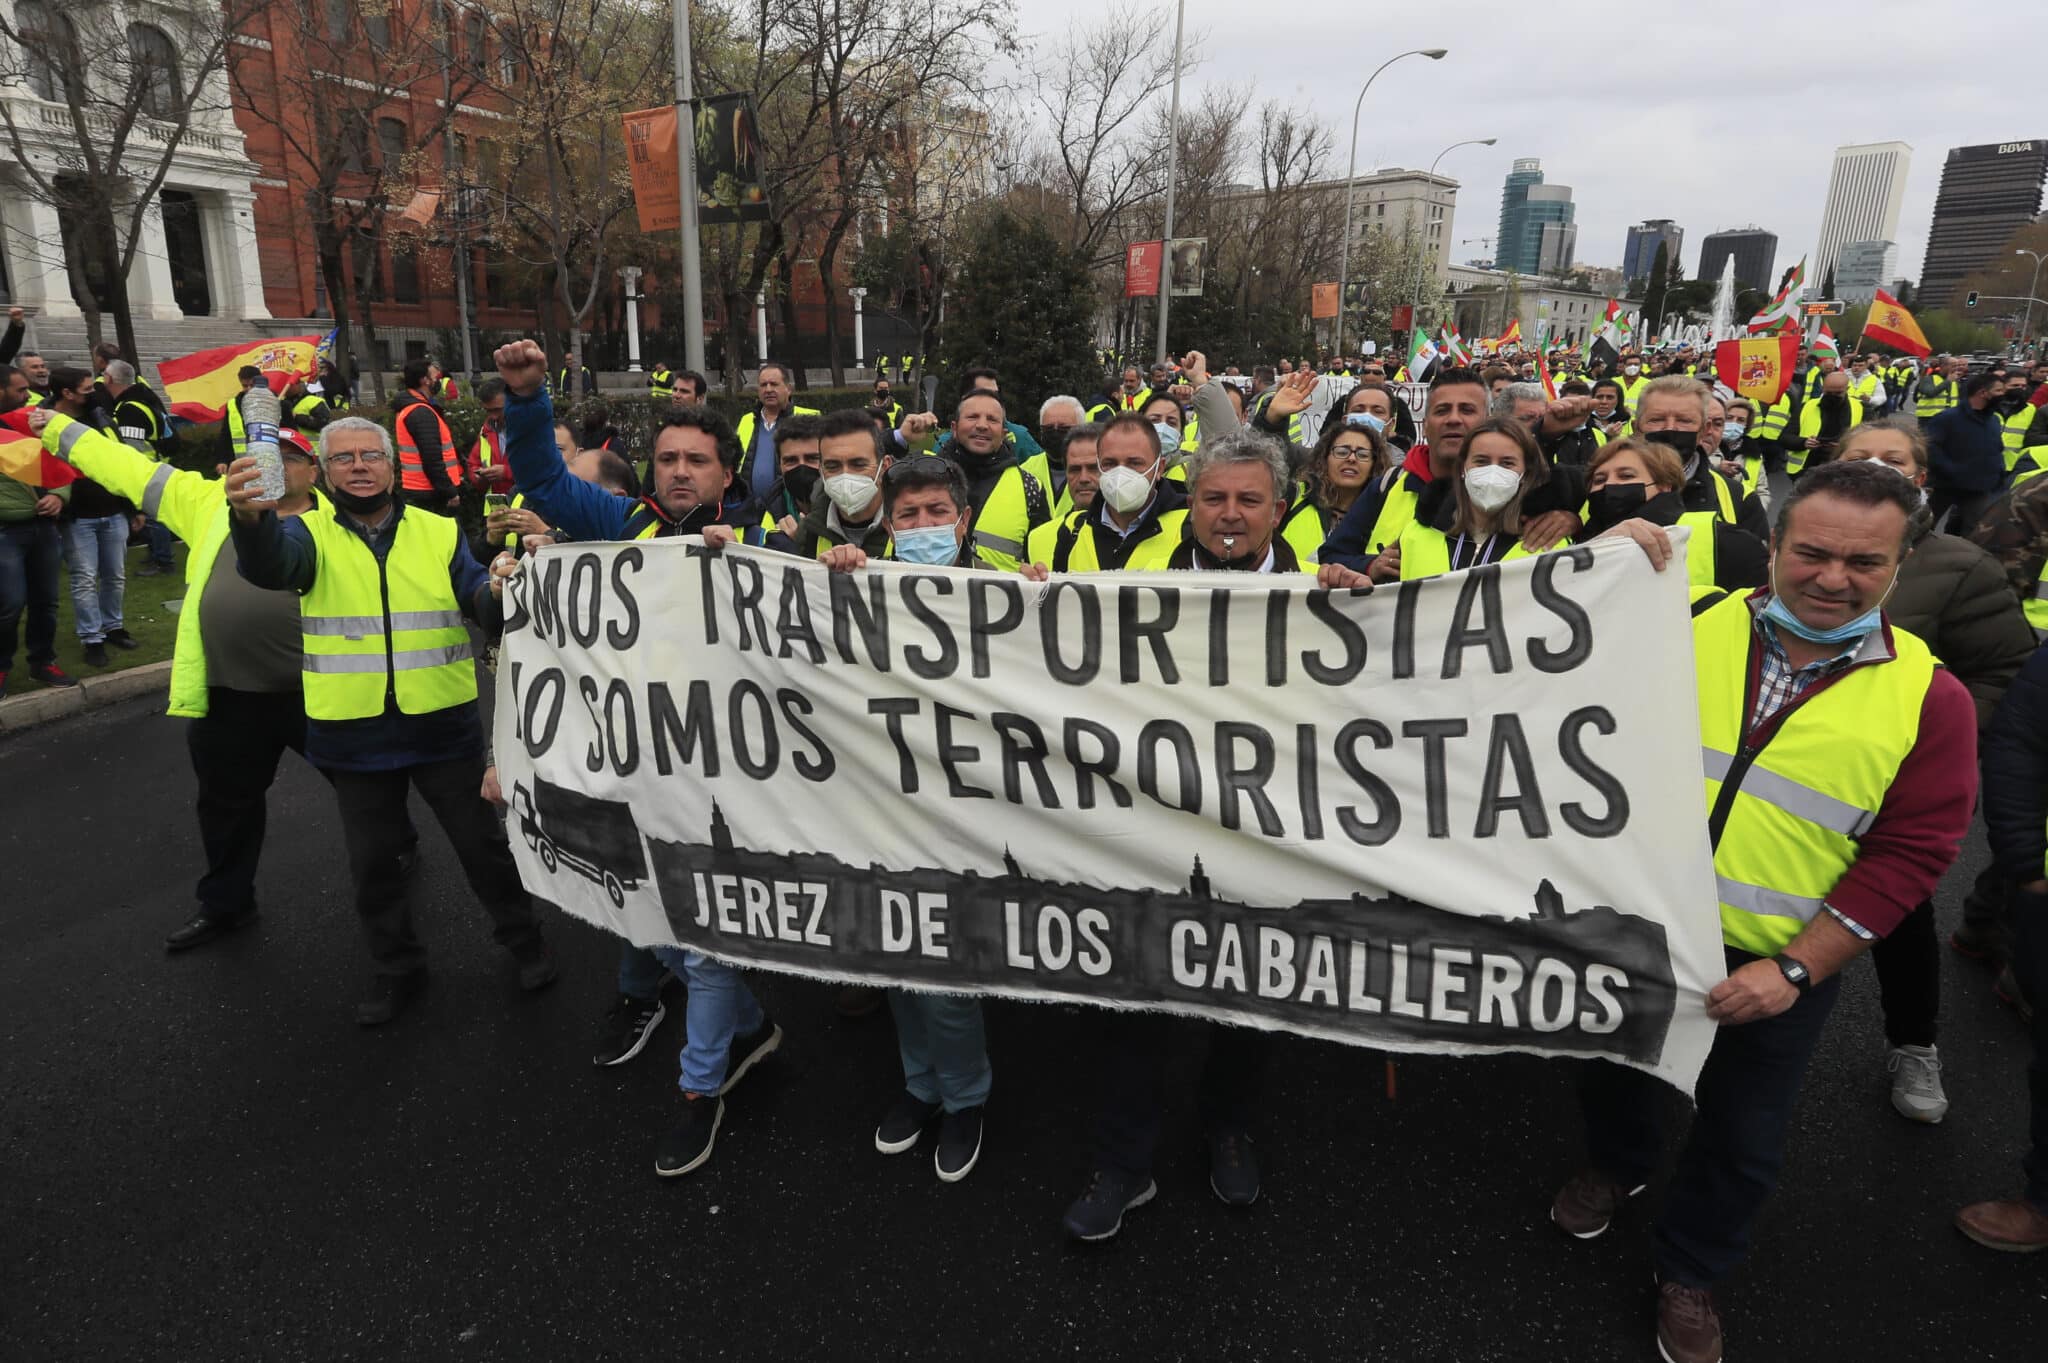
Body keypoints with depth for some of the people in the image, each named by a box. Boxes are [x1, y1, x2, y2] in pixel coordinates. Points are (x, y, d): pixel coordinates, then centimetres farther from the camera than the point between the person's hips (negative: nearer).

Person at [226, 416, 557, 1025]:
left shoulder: (440, 533, 3)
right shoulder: (310, 534, -2)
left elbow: (482, 606, -5)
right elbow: (269, 565, -25)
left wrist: (499, 592, -31)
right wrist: (249, 516, -48)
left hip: (443, 727, 0)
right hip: (354, 735, 1)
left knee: (482, 843, 12)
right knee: (372, 862, 15)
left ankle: (524, 940, 33)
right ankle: (398, 968, 36)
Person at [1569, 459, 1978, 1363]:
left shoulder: (1930, 698, -9)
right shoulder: (1691, 628, -7)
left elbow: (1908, 856, -10)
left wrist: (1795, 969, -16)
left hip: (1772, 967, -1)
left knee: (1741, 1140, 17)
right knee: (1611, 1071, 24)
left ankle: (1687, 1270, 44)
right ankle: (1617, 1165, 56)